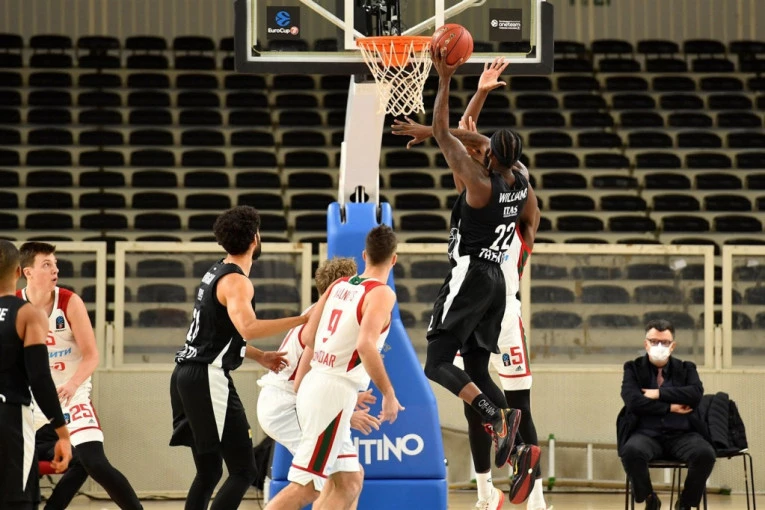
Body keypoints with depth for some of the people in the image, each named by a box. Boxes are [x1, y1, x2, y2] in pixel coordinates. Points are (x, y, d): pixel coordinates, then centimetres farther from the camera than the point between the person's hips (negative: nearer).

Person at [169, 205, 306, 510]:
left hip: (188, 376, 10)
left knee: (209, 471, 15)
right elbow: (248, 328, -32)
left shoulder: (216, 273, 16)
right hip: (208, 380, -10)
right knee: (243, 471, -9)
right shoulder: (236, 281, -13)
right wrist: (302, 320, -29)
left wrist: (259, 357, 24)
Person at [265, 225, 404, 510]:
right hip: (334, 393, -8)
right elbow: (365, 345, -25)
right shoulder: (381, 294, -10)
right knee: (303, 486, -8)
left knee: (350, 482, 14)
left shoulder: (339, 286, 12)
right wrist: (389, 395, -18)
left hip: (314, 387, 8)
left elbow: (308, 336, 14)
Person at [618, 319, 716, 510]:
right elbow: (633, 401, -8)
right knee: (631, 450, -37)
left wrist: (659, 394, -12)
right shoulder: (633, 368, 9)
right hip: (647, 434, -1)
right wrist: (670, 408, -10)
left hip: (681, 434, 1)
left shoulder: (686, 369, 13)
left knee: (705, 453, -31)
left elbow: (696, 393, -7)